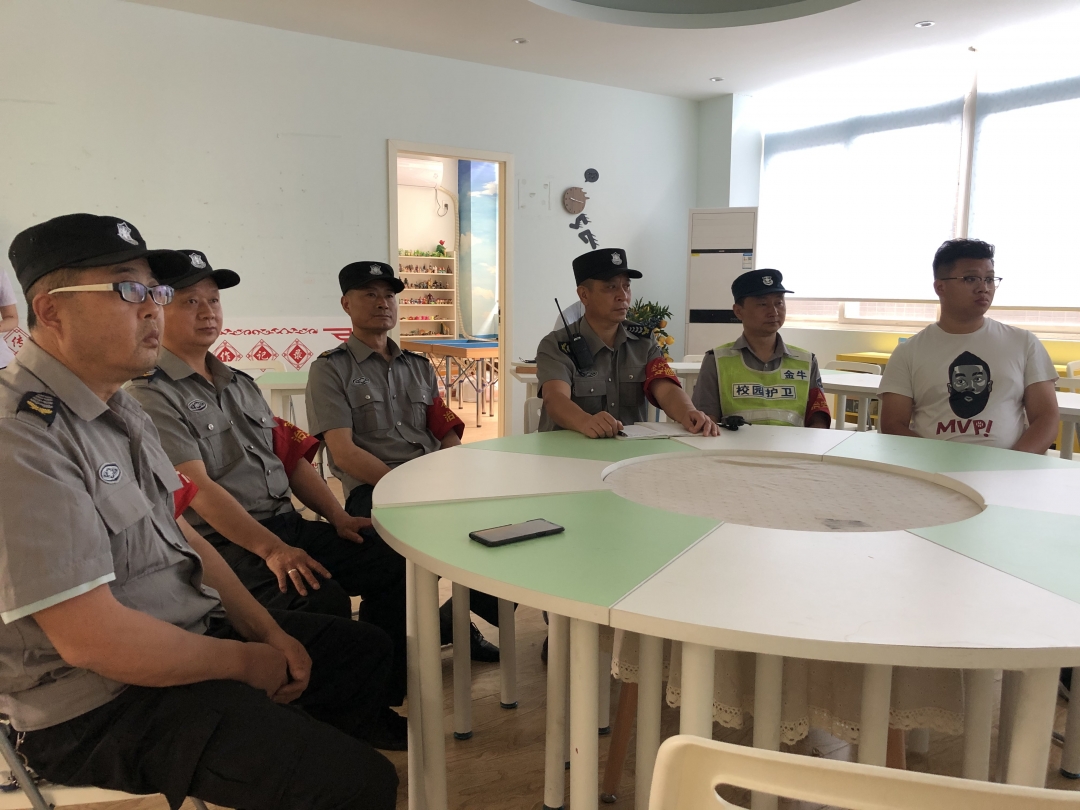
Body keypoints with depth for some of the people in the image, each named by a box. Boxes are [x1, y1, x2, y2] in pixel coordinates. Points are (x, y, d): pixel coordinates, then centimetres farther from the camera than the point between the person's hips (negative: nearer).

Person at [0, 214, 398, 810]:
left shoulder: (118, 408, 8)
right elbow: (93, 639, -27)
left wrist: (267, 630, 3)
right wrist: (247, 662, -14)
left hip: (186, 633, 10)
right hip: (100, 707, -10)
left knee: (364, 648, 17)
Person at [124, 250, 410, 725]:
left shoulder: (239, 383, 20)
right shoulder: (150, 394, -6)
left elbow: (290, 457, 18)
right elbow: (197, 487, -16)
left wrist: (338, 517, 4)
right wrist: (270, 549, -25)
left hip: (288, 525, 8)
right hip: (225, 546, -8)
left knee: (395, 559, -9)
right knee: (324, 599, -31)